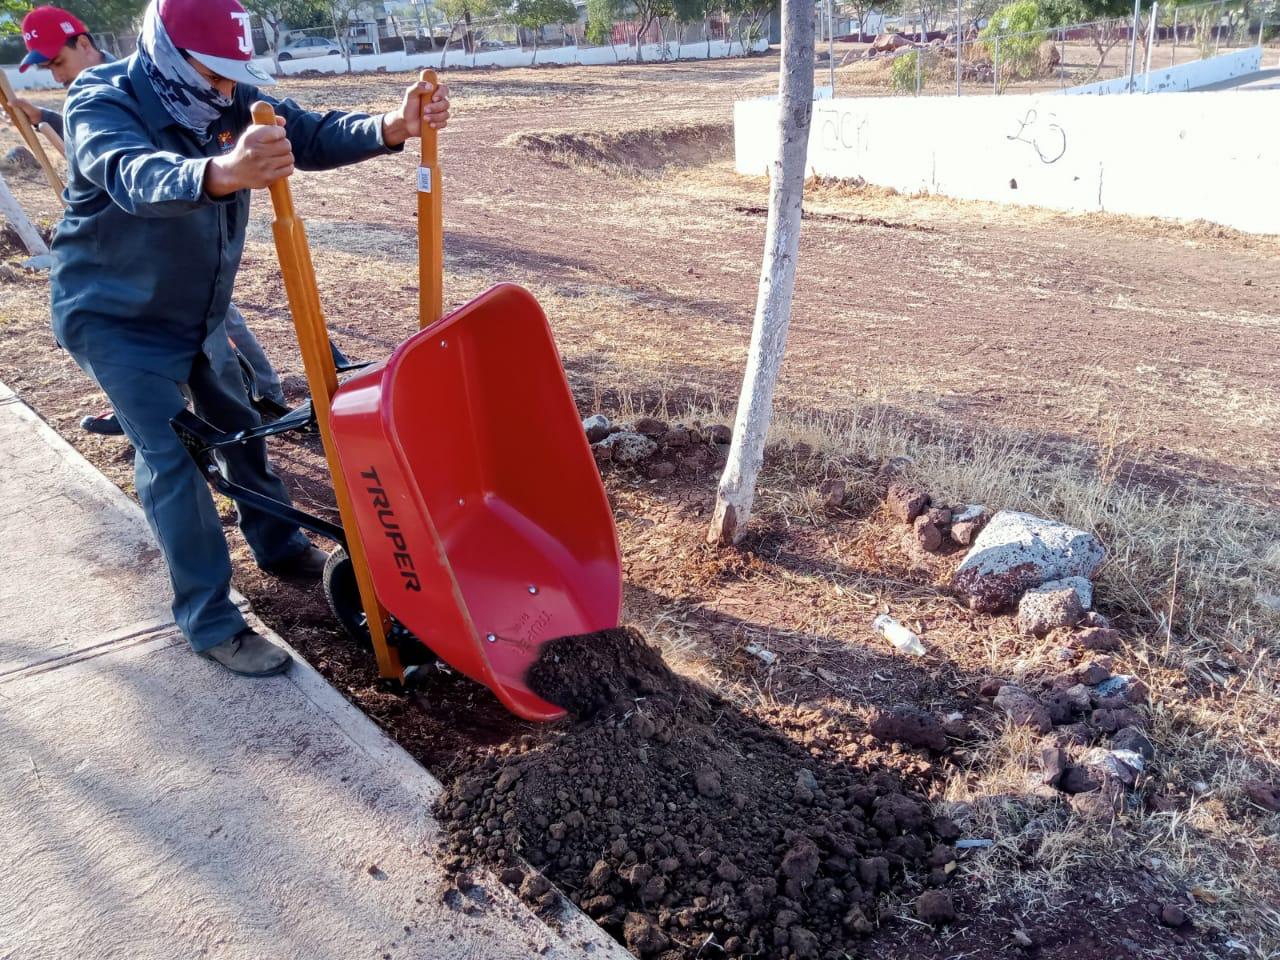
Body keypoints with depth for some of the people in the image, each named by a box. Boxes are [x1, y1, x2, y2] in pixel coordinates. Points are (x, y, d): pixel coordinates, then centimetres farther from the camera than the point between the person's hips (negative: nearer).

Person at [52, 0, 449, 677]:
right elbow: (135, 175, -48)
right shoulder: (101, 104, -26)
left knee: (238, 425, 16)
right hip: (114, 317, -6)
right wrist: (219, 175, -70)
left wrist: (389, 128, -39)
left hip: (196, 310, 7)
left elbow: (310, 135, -18)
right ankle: (210, 622, -3)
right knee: (170, 456, -11)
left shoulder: (229, 99, -8)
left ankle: (279, 548, 37)